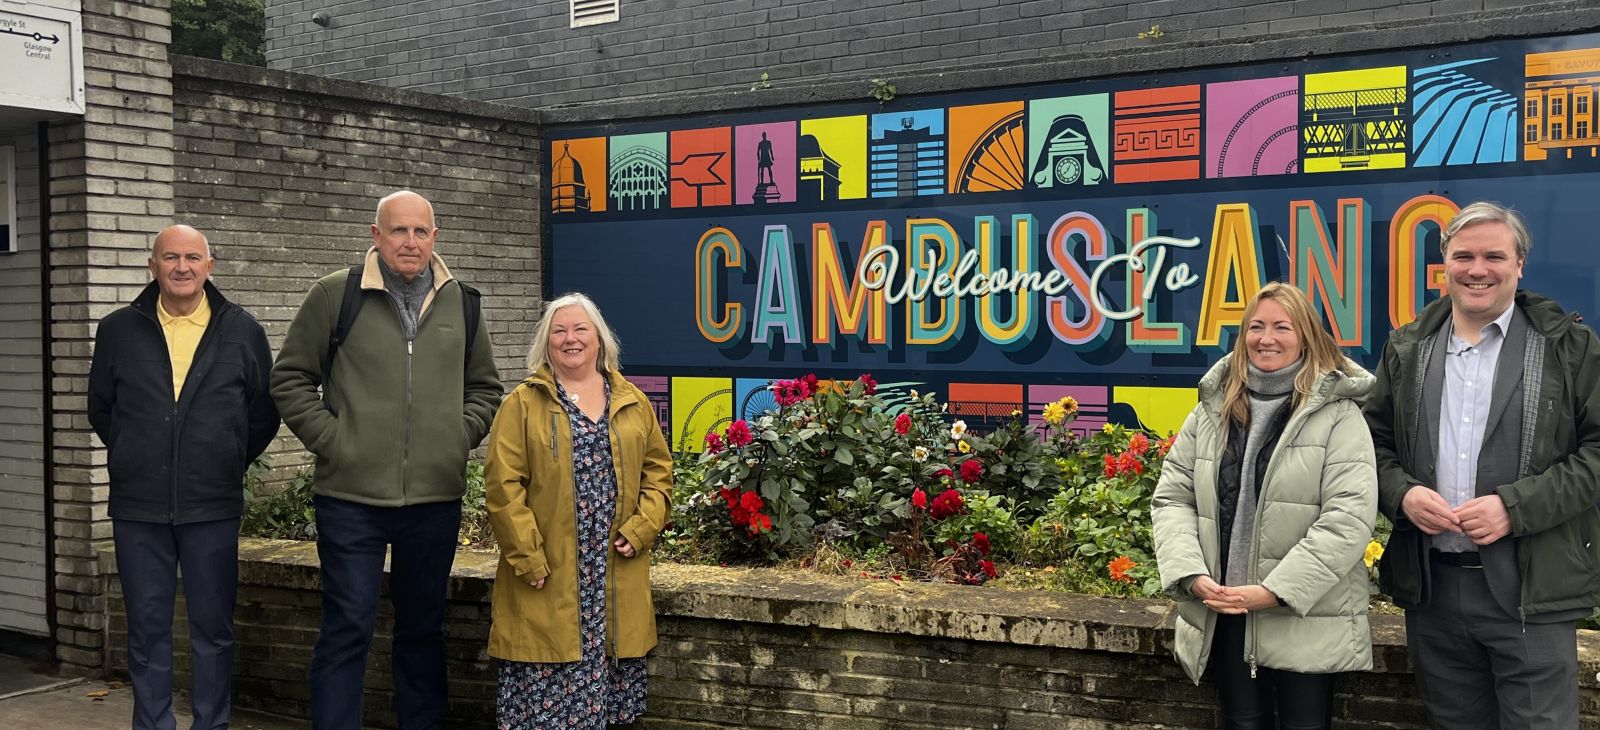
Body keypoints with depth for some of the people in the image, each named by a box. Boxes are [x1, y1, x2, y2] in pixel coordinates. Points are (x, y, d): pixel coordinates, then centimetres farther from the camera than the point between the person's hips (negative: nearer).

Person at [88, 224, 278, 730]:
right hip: (137, 508, 1)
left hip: (213, 508, -1)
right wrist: (134, 459, 12)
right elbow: (100, 409, 16)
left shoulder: (242, 331, 3)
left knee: (213, 630, 5)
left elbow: (264, 414, 10)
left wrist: (229, 465, 8)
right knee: (147, 630, 7)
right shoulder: (119, 329, 5)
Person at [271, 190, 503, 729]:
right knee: (347, 629, 0)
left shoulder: (461, 302, 9)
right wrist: (331, 439, -7)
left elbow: (484, 387, 18)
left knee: (423, 628, 14)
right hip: (351, 498, -3)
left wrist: (461, 435, 3)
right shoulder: (336, 295, -2)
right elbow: (290, 380, 2)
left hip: (435, 500, 4)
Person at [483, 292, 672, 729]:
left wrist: (641, 529, -3)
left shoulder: (633, 402, 11)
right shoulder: (523, 404, 1)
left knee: (610, 688, 8)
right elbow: (503, 485, -6)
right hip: (547, 579, -3)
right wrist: (527, 557, -13)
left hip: (618, 582, 3)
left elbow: (658, 470, 13)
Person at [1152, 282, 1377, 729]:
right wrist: (1192, 576, -10)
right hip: (1225, 616, 4)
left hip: (1306, 620, -4)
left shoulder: (1338, 415, -6)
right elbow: (1171, 499, 7)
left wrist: (1273, 591, -19)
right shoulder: (1212, 411, 8)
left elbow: (1349, 518, -15)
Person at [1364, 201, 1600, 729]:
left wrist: (1516, 506, -16)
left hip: (1531, 590, -3)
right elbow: (1375, 442, 13)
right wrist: (1401, 492, -8)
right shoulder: (1406, 349, 9)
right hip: (1430, 586, 4)